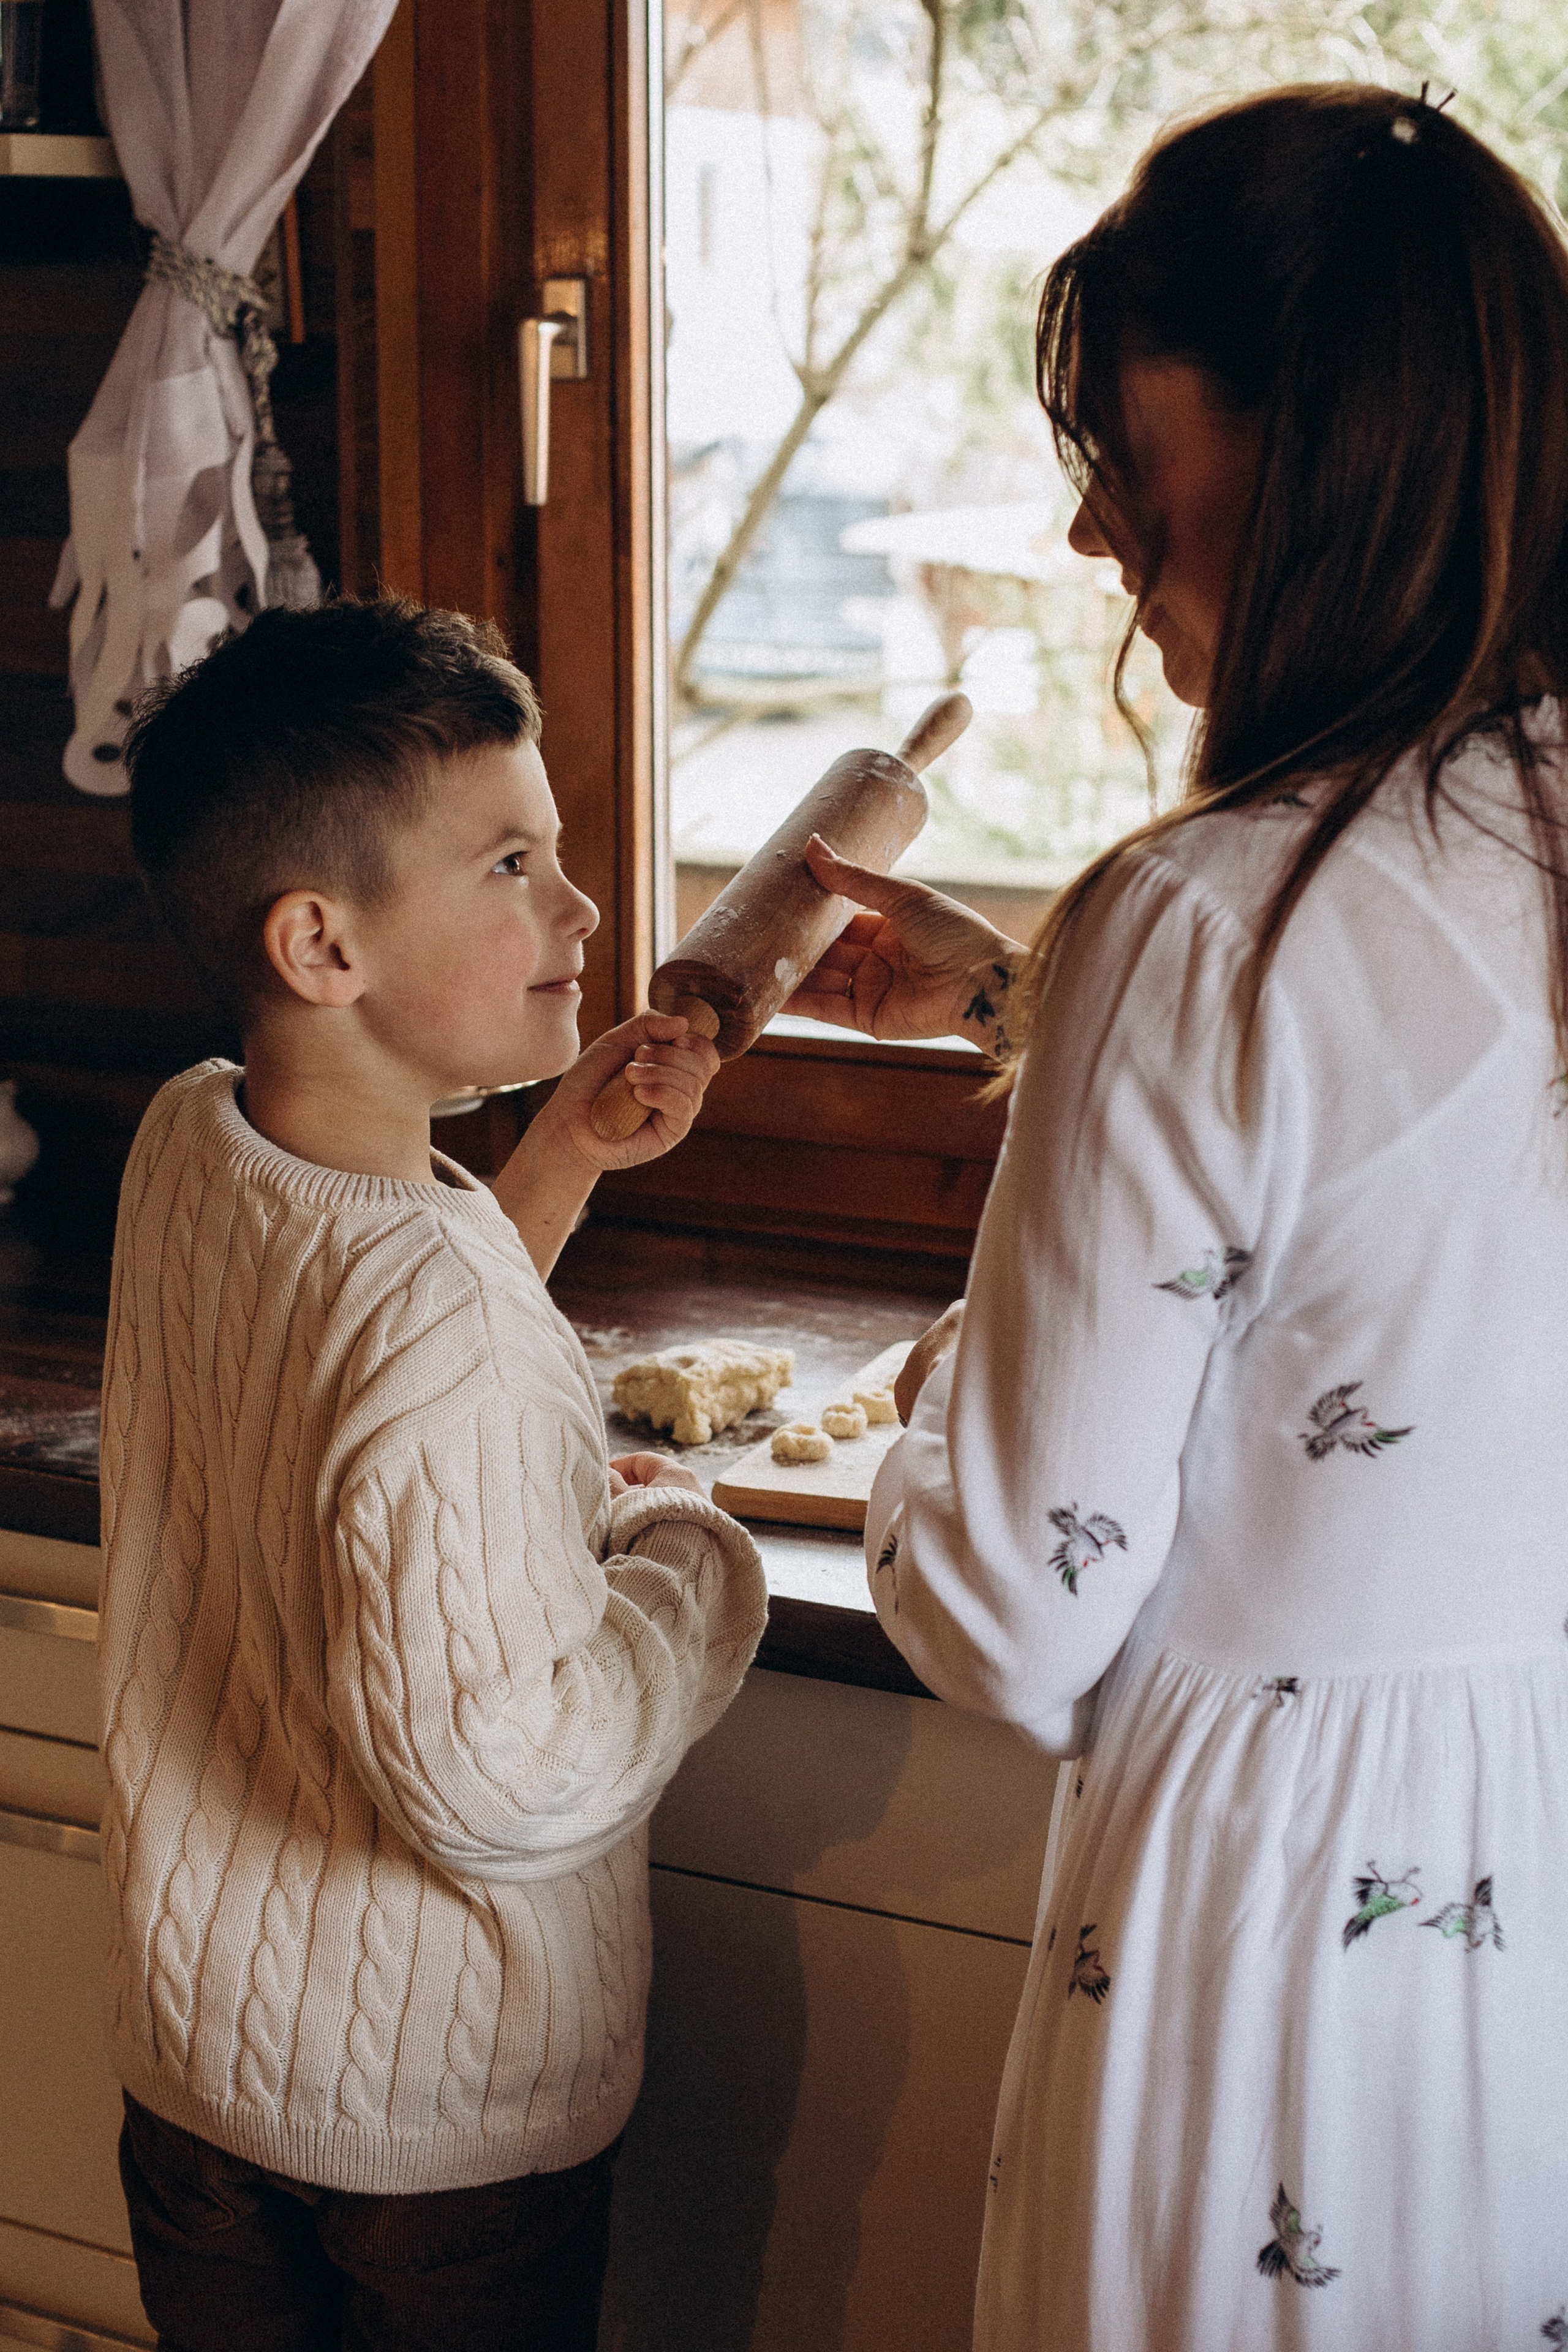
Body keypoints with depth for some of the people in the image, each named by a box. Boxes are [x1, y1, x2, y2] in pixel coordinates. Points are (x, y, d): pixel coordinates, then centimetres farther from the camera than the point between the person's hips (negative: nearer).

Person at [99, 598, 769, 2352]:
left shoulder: (185, 1144, -6)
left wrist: (563, 1157, 6)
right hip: (439, 2100, -7)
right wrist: (683, 1552, -16)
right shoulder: (443, 1307, -32)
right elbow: (503, 1778, -31)